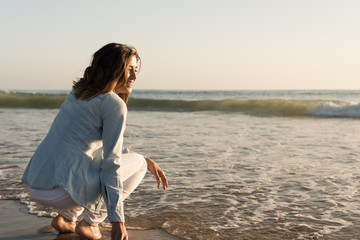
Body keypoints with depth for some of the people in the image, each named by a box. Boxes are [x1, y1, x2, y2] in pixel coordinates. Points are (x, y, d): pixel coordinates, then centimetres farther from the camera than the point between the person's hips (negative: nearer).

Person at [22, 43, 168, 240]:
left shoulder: (79, 93, 18)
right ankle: (90, 223, 7)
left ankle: (65, 218, 20)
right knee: (137, 163, 11)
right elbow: (111, 162, -13)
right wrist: (118, 219, -11)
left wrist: (147, 161, 22)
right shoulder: (115, 105, -9)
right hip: (63, 190, -8)